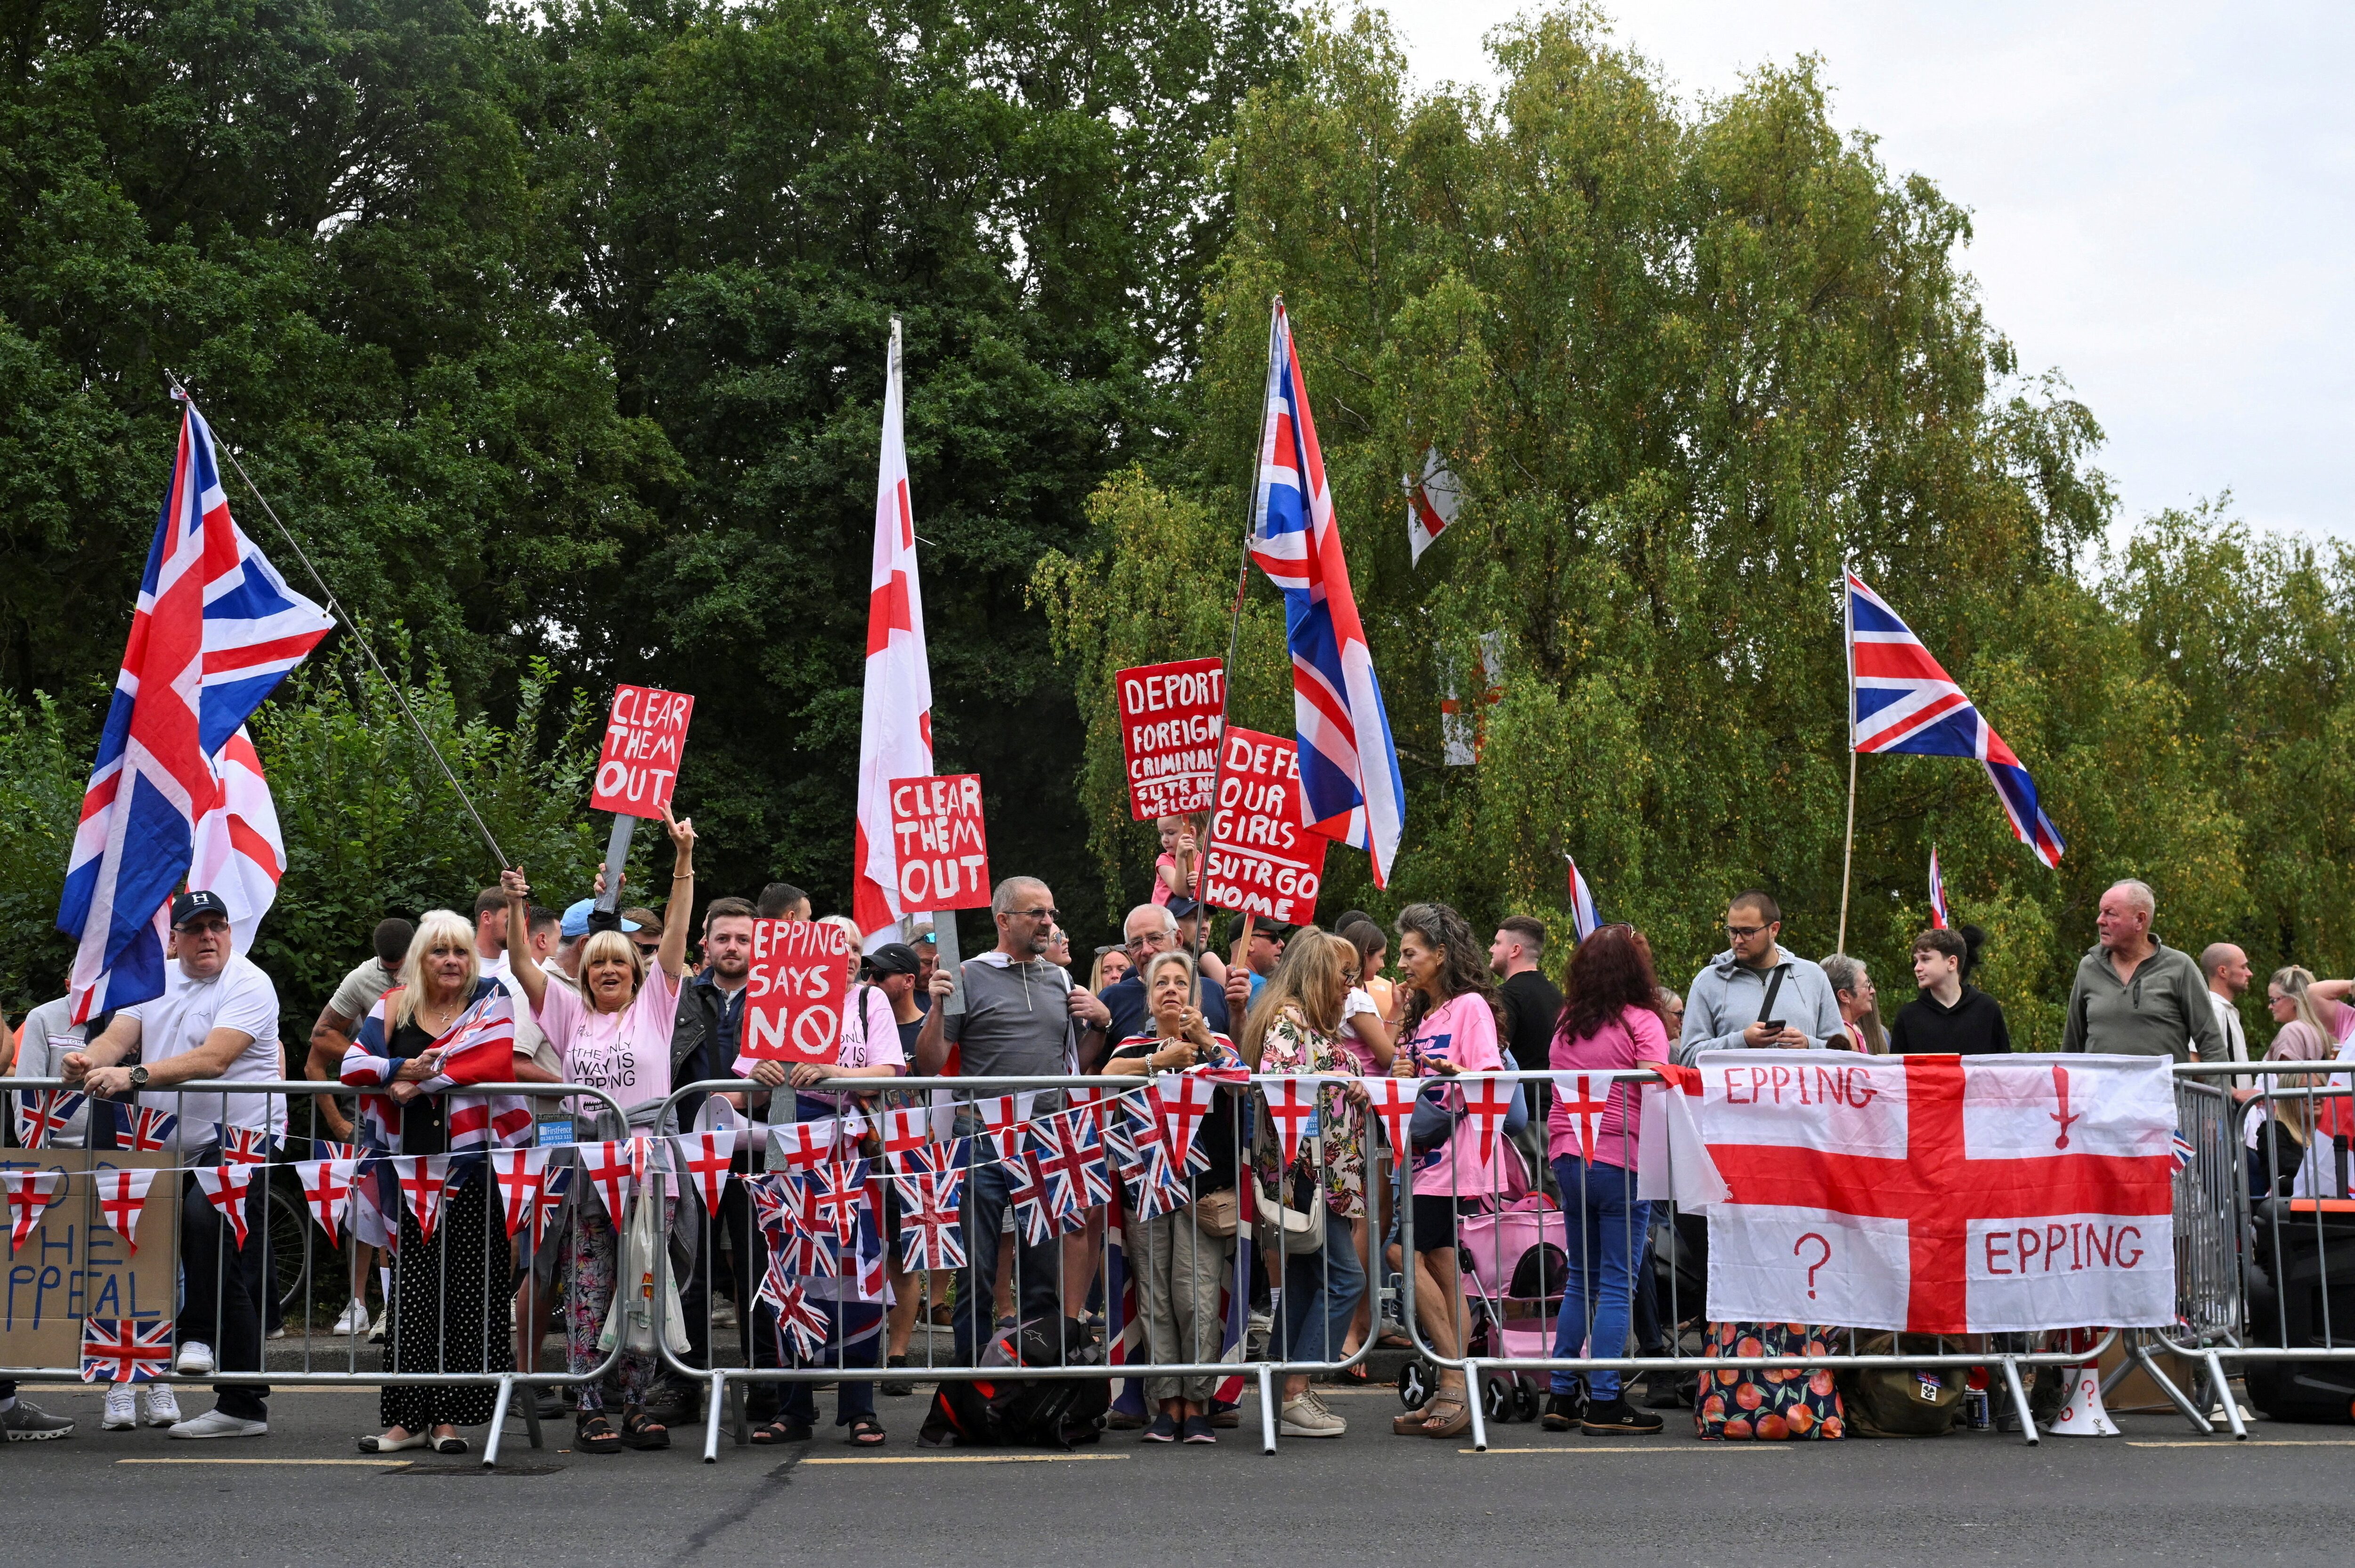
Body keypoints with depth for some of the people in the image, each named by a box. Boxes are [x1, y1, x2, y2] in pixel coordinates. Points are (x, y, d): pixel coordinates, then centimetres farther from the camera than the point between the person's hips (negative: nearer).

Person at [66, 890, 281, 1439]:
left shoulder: (248, 985, -8)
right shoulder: (155, 982, 14)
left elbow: (213, 1059, -22)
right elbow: (117, 1038, 2)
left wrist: (135, 1076, -33)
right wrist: (89, 1060, -23)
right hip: (174, 1146, 6)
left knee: (203, 1216, -30)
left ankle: (202, 1333, -11)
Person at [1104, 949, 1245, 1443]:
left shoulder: (1215, 1044, 13)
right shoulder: (1133, 1047, 16)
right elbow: (1108, 1076, -5)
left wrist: (1206, 1044, -15)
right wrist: (1161, 1060, -12)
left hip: (1203, 1185, -2)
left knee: (1196, 1297, -10)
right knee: (1154, 1299, -2)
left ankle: (1196, 1406, -4)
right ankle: (1167, 1405, 2)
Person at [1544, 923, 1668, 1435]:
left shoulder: (1565, 1024, 10)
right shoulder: (1641, 1022, -7)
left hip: (1567, 1158, 6)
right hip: (1620, 1162, -6)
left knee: (1581, 1279, 15)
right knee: (1618, 1285, -1)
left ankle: (1561, 1396, 14)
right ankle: (1604, 1402, -2)